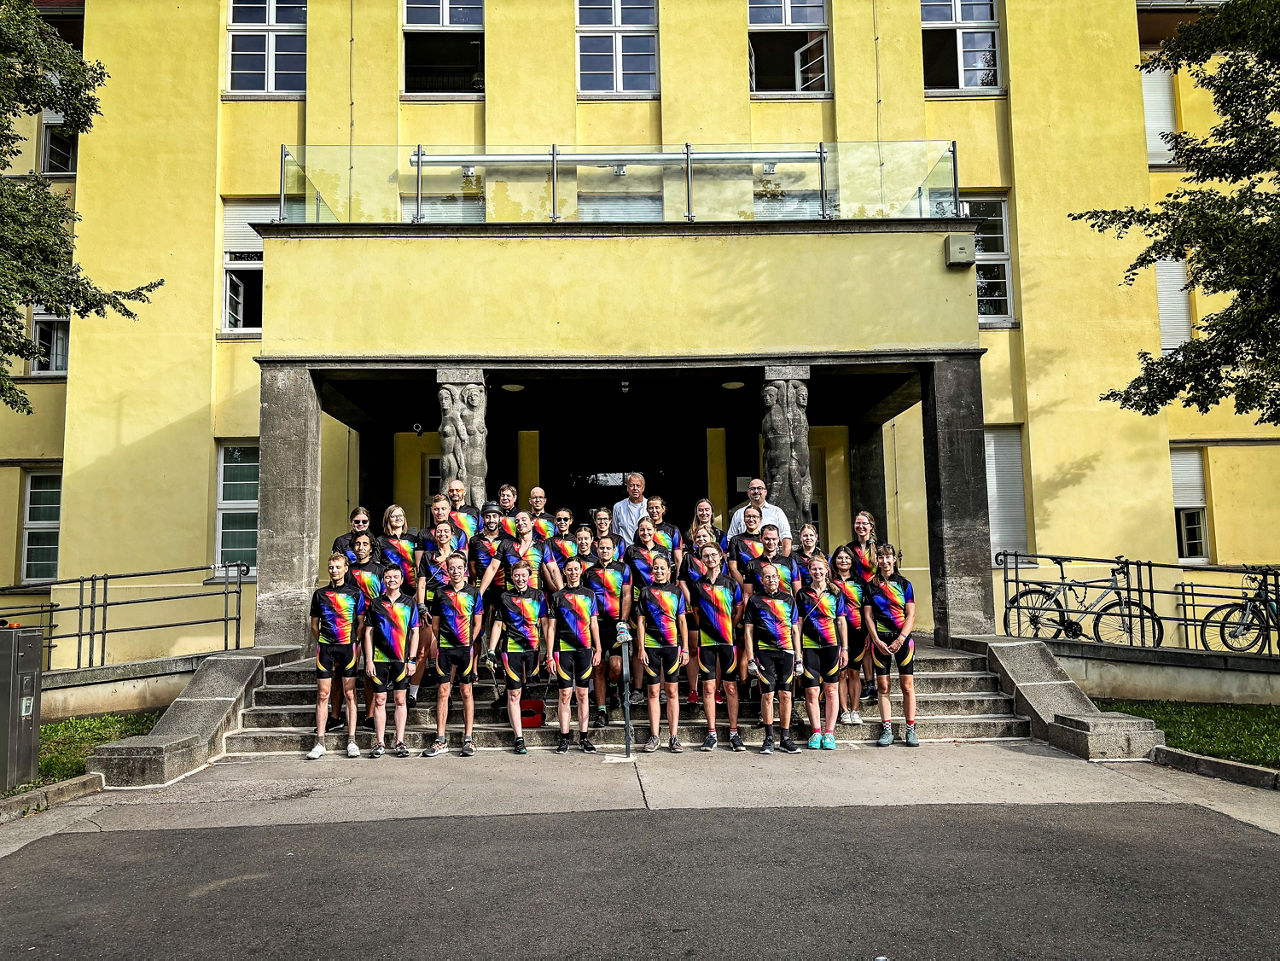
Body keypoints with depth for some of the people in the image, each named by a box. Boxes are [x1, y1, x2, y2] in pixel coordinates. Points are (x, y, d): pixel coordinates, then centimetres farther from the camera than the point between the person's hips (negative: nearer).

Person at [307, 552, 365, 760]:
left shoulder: (355, 593, 5)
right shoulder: (320, 594, 10)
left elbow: (361, 624, 6)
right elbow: (314, 624, 15)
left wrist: (356, 645, -1)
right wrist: (321, 644, 7)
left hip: (348, 647, -2)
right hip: (325, 647, 2)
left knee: (350, 694, 0)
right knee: (322, 694, 1)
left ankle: (351, 741, 5)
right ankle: (320, 743, 4)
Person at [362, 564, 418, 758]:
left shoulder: (409, 602, 7)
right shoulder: (376, 603, 8)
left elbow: (415, 632, 6)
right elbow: (368, 633, 7)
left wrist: (412, 659, -1)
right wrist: (368, 660, 0)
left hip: (401, 659, 0)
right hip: (379, 659, 1)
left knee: (401, 701, 2)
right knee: (379, 701, 3)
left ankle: (400, 742, 8)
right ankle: (380, 743, 9)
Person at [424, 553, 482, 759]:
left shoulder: (473, 593, 5)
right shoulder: (440, 593, 7)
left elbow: (477, 624, 9)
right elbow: (434, 624, 11)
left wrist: (470, 645, 1)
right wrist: (433, 650, 6)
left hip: (465, 648, -1)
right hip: (444, 648, 1)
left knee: (466, 692, 3)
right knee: (443, 692, 1)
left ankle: (468, 740, 8)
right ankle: (440, 741, 6)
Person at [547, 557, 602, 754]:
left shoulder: (589, 594, 12)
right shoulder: (557, 596, 6)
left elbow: (594, 624, 13)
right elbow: (551, 628, 4)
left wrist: (598, 650, 6)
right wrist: (549, 656, -2)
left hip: (584, 649, 1)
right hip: (563, 650, -1)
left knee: (583, 694, 4)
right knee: (565, 694, 0)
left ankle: (583, 738, 9)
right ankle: (564, 739, 6)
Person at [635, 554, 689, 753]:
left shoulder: (676, 592, 9)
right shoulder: (645, 592, 7)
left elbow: (682, 622, 9)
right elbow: (641, 622, 6)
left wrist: (685, 649, 3)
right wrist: (641, 648, -2)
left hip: (672, 645, 0)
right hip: (651, 646, 0)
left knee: (672, 692, 1)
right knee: (653, 692, 3)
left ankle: (674, 737, 4)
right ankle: (654, 737, 9)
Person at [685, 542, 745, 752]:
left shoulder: (731, 583, 6)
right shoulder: (697, 585, 7)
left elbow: (739, 611, 10)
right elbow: (696, 612, 15)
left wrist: (727, 628, 4)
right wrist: (707, 626, 6)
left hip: (727, 640, 0)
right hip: (706, 640, 1)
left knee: (730, 687, 1)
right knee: (708, 688, 2)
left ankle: (734, 733, 8)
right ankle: (711, 734, 9)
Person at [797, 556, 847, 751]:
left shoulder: (835, 593, 9)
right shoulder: (802, 594, 8)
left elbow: (842, 622, 9)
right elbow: (799, 623, 8)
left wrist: (844, 648, 4)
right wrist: (797, 650, 3)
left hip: (831, 645, 0)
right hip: (809, 645, 0)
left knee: (831, 689, 2)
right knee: (811, 691, -2)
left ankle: (829, 732, 7)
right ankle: (816, 732, 7)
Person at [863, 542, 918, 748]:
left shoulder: (905, 584, 6)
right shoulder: (871, 586, 7)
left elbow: (911, 615, 1)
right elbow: (868, 616, 4)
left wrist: (900, 639, -11)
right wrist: (878, 642, -7)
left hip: (903, 638, -1)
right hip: (879, 639, 1)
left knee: (907, 685, -3)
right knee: (883, 687, 1)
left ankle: (911, 730, 4)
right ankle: (886, 730, 6)